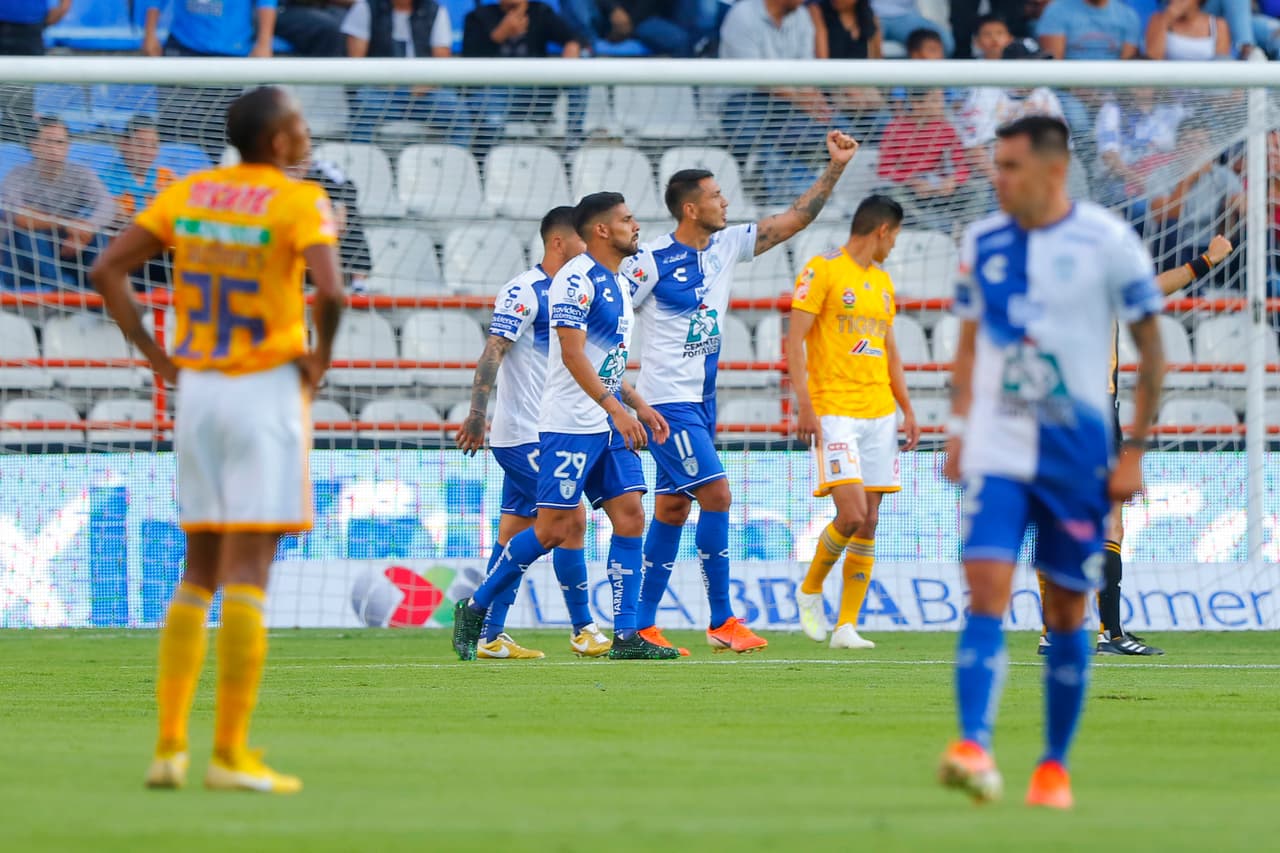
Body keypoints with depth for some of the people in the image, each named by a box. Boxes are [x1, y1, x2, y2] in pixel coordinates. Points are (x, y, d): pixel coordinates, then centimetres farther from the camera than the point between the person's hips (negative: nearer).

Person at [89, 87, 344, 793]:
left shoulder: (187, 193, 7)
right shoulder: (300, 203, -10)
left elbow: (106, 271, 4)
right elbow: (329, 292, -25)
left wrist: (155, 356, 7)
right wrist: (320, 358, -7)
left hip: (197, 390, 5)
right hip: (268, 390, -5)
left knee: (199, 572, 13)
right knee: (246, 575, -5)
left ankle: (168, 744, 7)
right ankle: (230, 754, -7)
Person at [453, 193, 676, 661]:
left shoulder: (619, 285, 17)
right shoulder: (576, 279, -13)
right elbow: (572, 354, -20)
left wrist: (640, 406, 15)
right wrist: (615, 407, -25)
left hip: (611, 427, 9)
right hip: (570, 425, -9)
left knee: (630, 517, -2)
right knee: (554, 528, -8)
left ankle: (625, 636, -3)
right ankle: (474, 609, 7)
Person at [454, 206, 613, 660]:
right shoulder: (523, 292, -13)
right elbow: (492, 353, -19)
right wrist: (477, 414, -27)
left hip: (544, 434, 9)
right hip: (525, 434, -9)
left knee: (517, 532, 7)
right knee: (570, 520, -9)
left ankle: (490, 636, 9)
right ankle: (583, 630, -3)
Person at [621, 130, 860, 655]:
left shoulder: (726, 246, 7)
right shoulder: (651, 261, -13)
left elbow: (796, 219, 12)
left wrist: (835, 168, 4)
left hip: (701, 400, 8)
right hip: (668, 400, -8)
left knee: (672, 509, 8)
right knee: (716, 494, -14)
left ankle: (642, 626, 12)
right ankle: (722, 621, -9)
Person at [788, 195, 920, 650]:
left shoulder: (882, 281, 18)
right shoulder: (822, 270, -5)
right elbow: (794, 340, -9)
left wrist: (907, 409, 16)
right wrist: (805, 404, -16)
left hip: (880, 413, 7)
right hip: (834, 411, -7)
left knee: (869, 524, 1)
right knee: (852, 514, -17)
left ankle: (847, 626, 4)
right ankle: (810, 592, 7)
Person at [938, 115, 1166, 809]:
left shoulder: (1107, 243, -6)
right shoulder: (982, 242, 6)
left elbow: (1151, 351, -1)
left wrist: (1134, 450, -6)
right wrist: (958, 430, 8)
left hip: (1077, 456, -2)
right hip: (996, 452, 2)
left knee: (1067, 612, 6)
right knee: (985, 595, -15)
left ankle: (1055, 766, 17)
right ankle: (974, 750, -25)